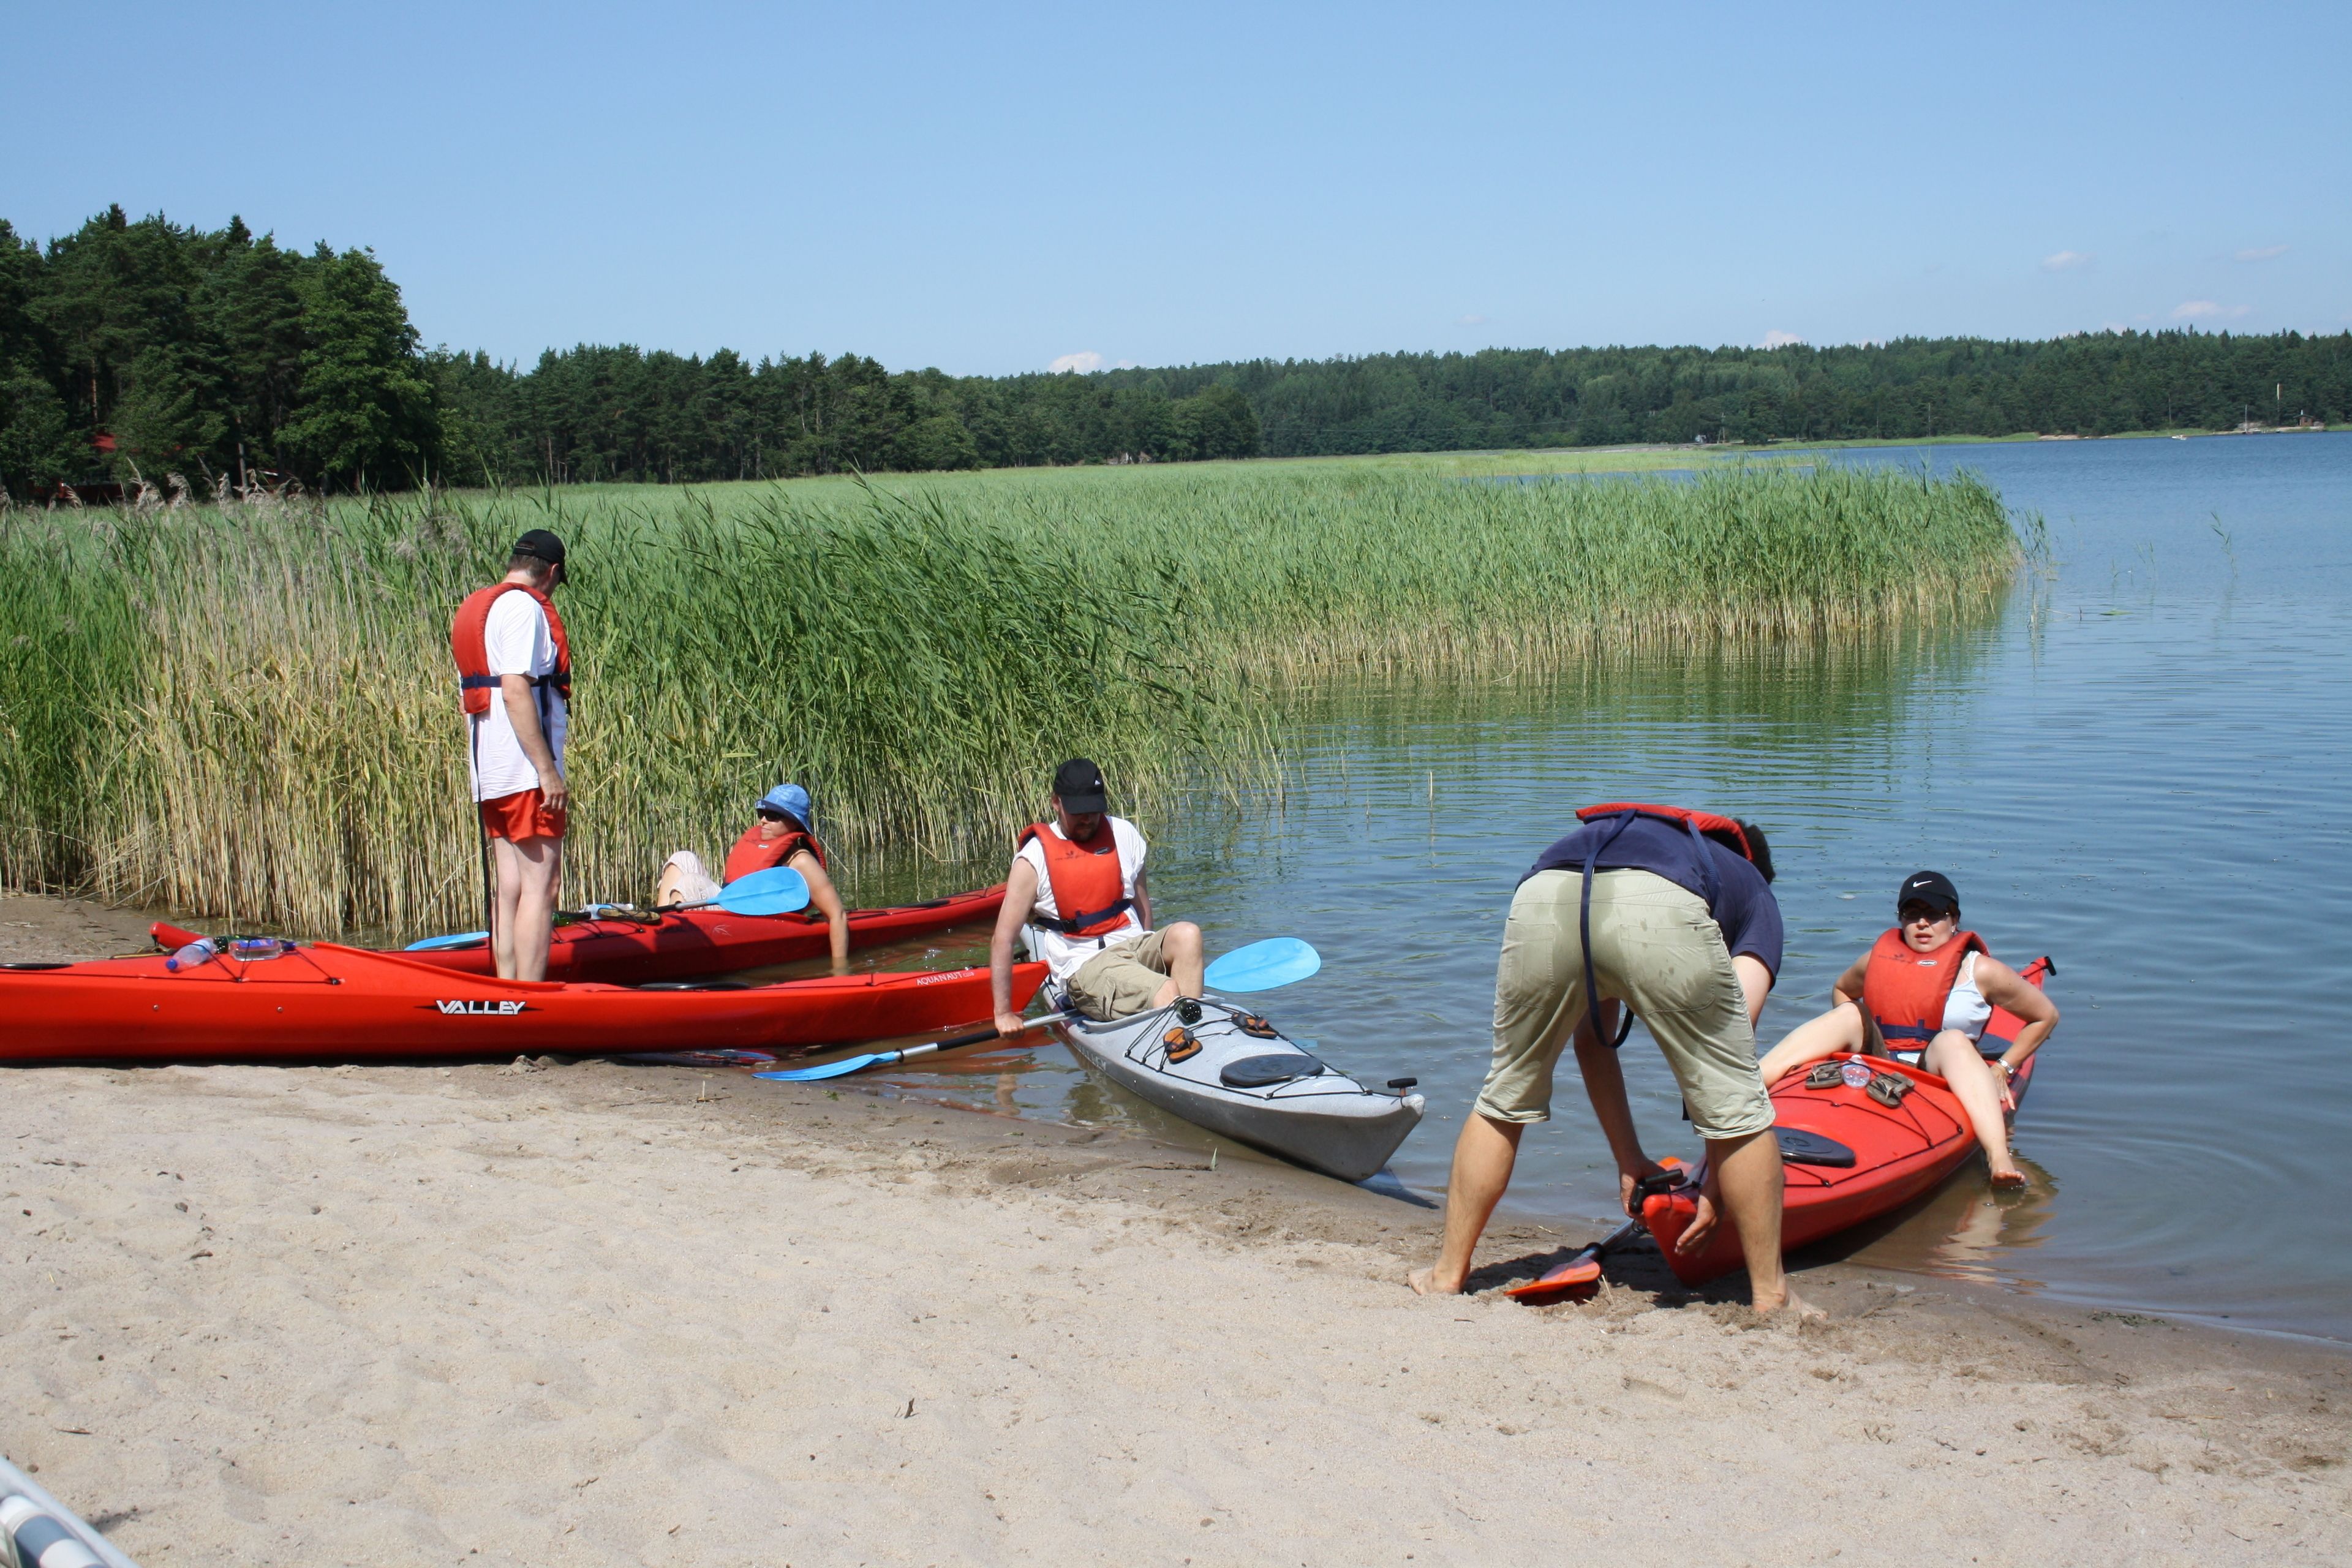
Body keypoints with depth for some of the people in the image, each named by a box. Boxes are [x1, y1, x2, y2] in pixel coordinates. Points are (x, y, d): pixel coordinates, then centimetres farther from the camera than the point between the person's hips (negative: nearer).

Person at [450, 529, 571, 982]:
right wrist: (548, 771, -21)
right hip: (525, 772, -10)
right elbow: (516, 691, -20)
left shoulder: (474, 609, 19)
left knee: (510, 886, 10)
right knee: (541, 884, -9)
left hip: (490, 774, 10)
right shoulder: (525, 608, -10)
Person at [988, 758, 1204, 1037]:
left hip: (1134, 948, 5)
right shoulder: (1033, 859, -4)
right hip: (1084, 968, -5)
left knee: (1187, 934, -28)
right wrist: (1003, 1014, -9)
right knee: (1167, 992, -32)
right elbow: (1002, 939, -5)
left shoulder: (1124, 834, 10)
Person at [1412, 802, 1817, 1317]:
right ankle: (1771, 1297, 24)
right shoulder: (1755, 891, 36)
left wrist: (1630, 1159, 46)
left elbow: (1592, 1041, 43)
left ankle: (1448, 1273, 32)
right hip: (1662, 907, -4)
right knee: (1738, 1105, 17)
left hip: (1543, 896, 4)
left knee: (1507, 1095, 26)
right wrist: (1717, 1186, 24)